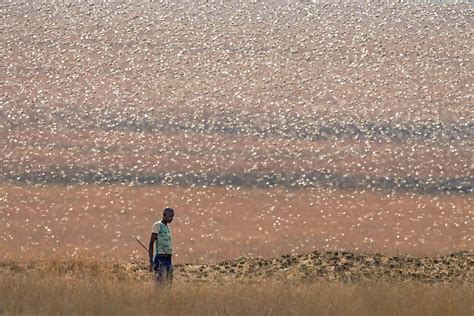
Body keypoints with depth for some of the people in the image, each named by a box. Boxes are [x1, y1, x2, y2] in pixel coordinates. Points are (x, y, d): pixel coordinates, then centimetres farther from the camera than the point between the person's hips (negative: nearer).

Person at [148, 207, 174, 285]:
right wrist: (151, 262, -14)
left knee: (168, 283, 3)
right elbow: (151, 243, -8)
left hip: (168, 258, 8)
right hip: (160, 258, -8)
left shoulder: (167, 227, 19)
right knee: (161, 283, -13)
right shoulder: (157, 226, -4)